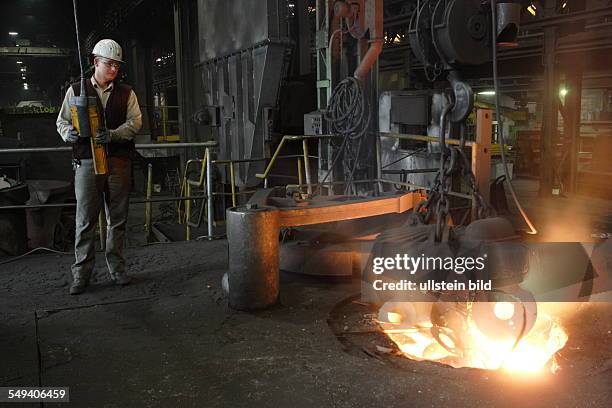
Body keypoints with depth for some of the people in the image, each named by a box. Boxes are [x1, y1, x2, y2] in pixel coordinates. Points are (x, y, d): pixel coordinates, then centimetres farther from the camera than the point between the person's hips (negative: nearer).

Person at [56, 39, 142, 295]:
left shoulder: (126, 93, 11)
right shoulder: (76, 91, 9)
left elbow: (135, 121, 1)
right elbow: (62, 121, 10)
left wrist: (112, 135, -16)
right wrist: (69, 133, -14)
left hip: (119, 162, 2)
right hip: (87, 161, -1)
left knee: (118, 218, 7)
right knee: (85, 219, -2)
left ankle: (117, 268, 18)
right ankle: (81, 273, 6)